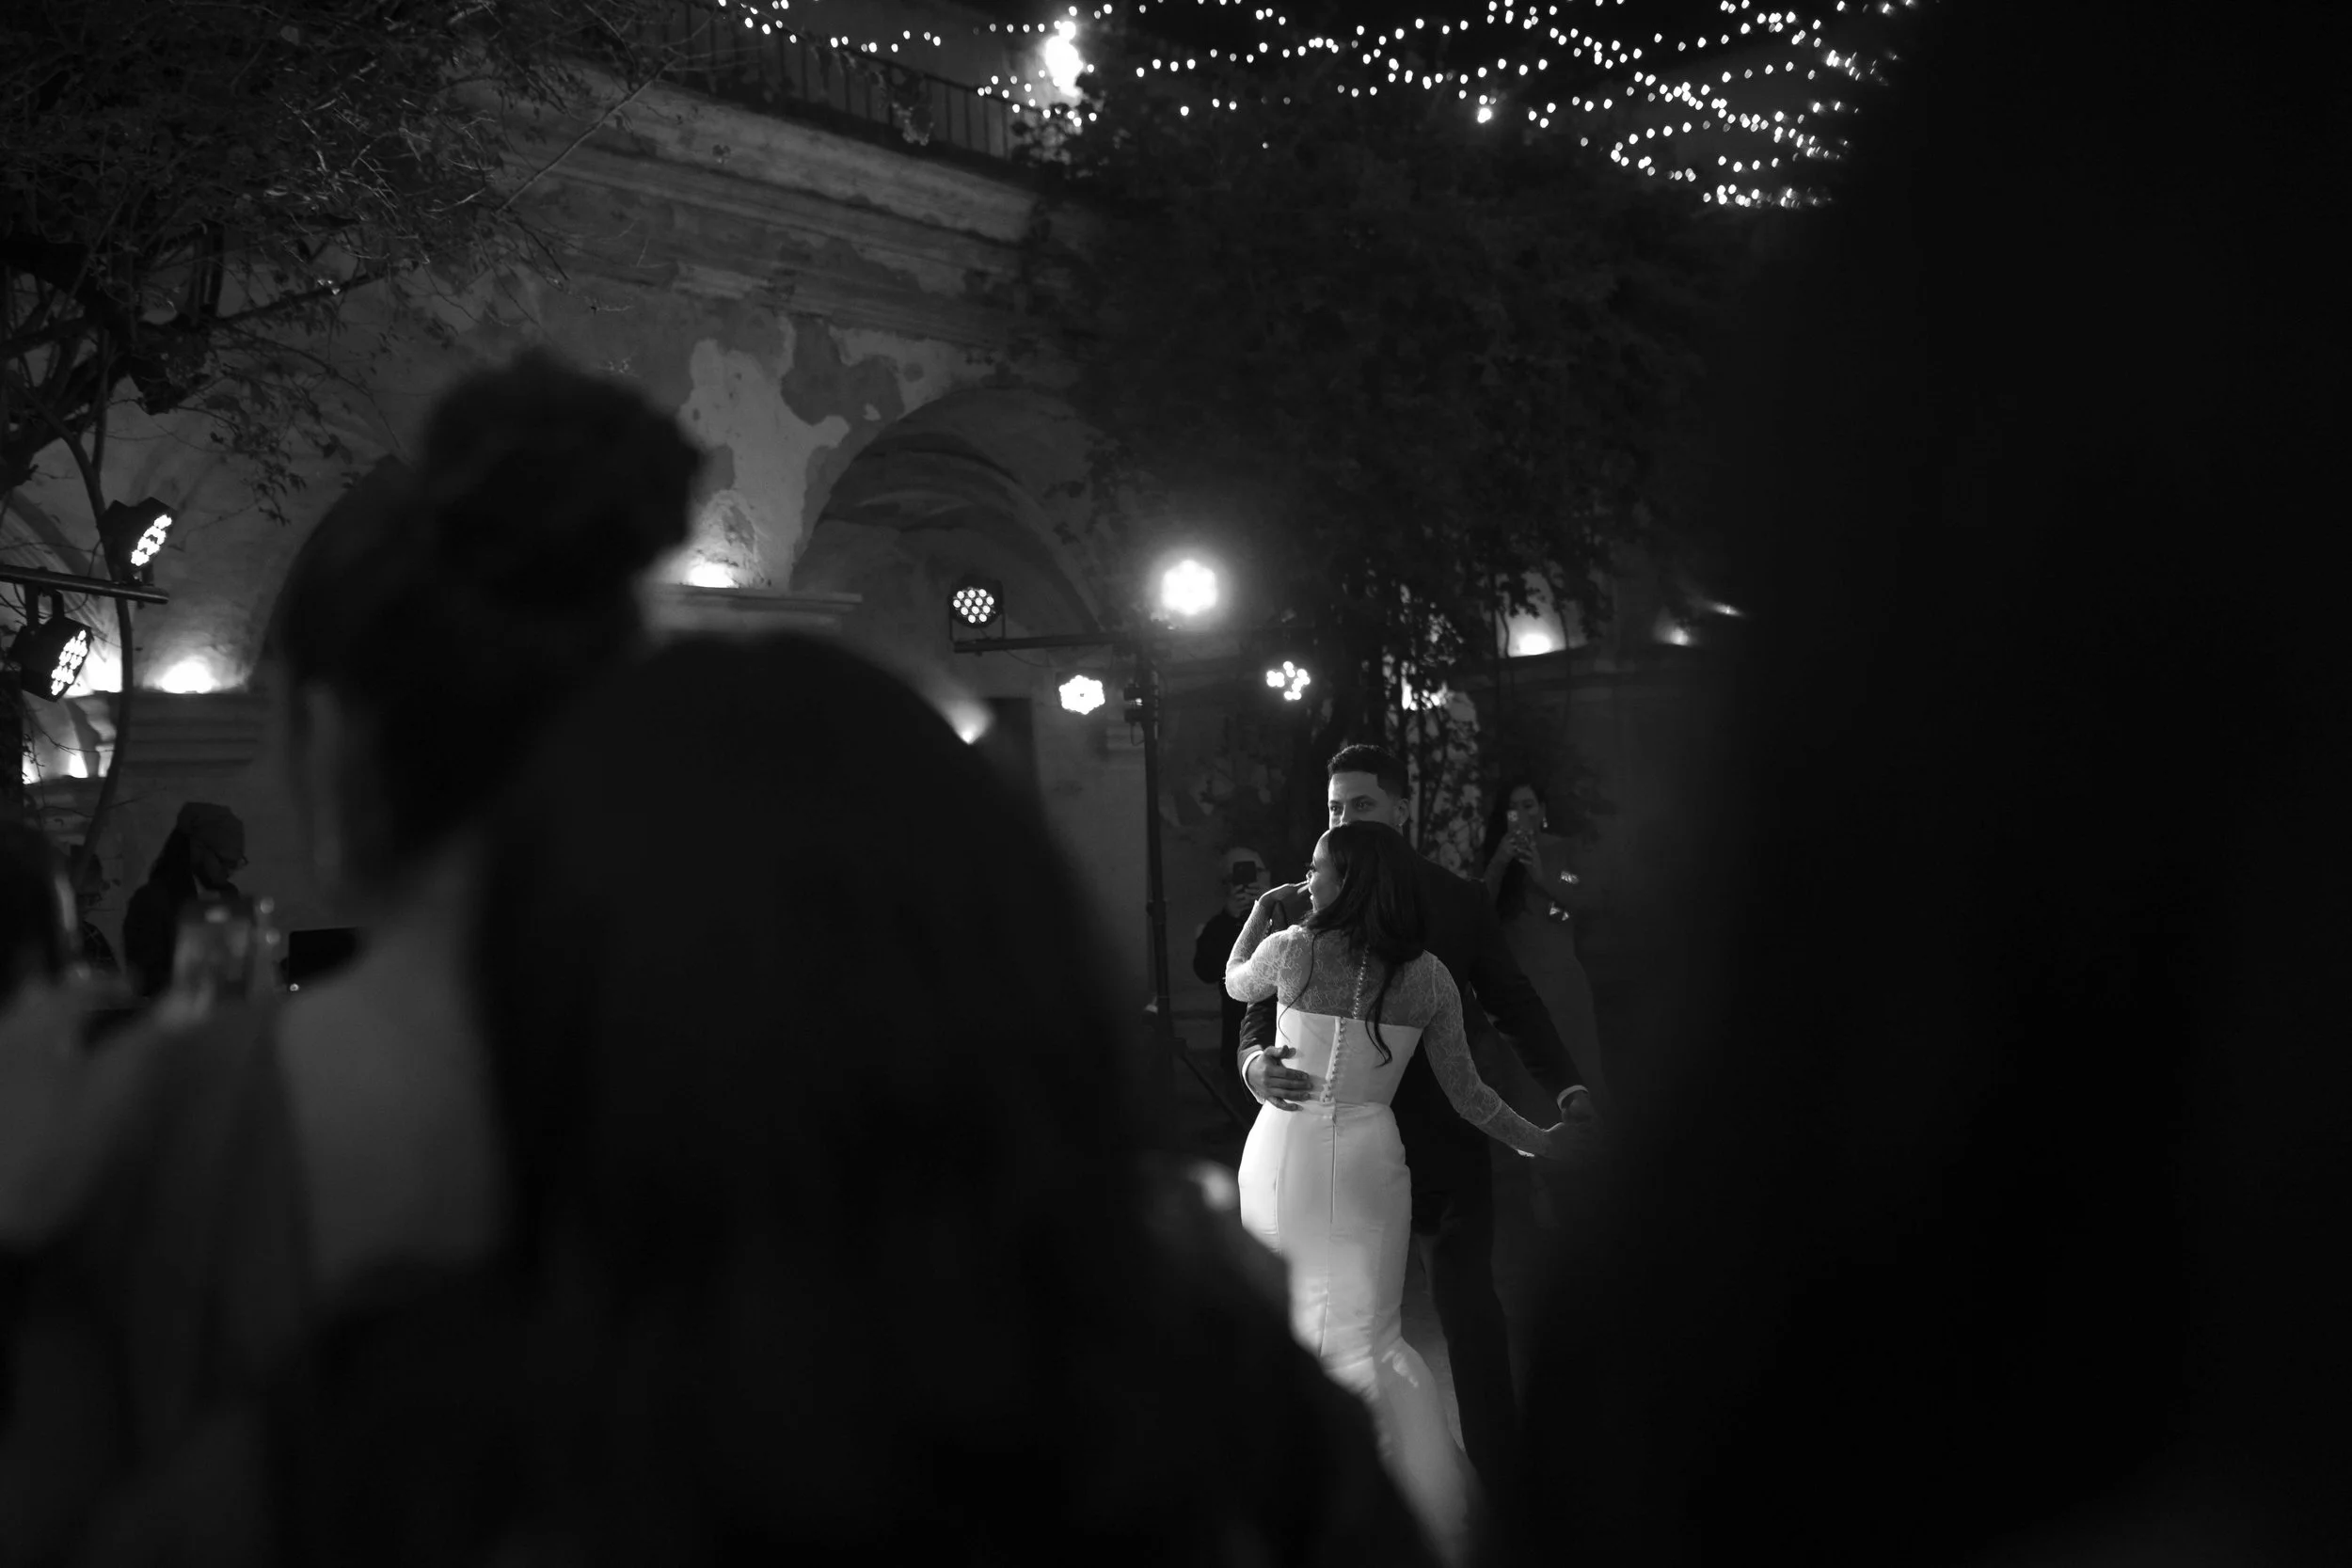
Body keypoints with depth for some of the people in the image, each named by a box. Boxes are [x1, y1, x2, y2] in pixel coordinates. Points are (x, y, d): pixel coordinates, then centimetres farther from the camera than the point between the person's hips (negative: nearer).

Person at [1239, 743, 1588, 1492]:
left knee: (1469, 1305, 2)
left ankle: (1499, 1473, 12)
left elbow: (1513, 1000, 3)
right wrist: (1258, 1064, -27)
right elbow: (1261, 1012, -3)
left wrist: (1568, 1088, -11)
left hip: (1444, 1141, 0)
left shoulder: (1457, 901, 1)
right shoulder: (1305, 907, -1)